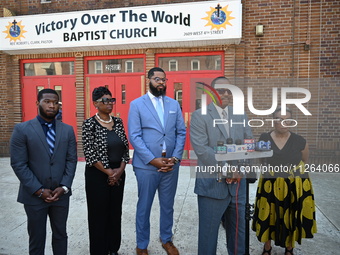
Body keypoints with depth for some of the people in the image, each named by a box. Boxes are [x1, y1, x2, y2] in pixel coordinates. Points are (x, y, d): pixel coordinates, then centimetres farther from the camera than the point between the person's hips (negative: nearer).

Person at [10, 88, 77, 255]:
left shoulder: (67, 130, 3)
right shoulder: (22, 129, -6)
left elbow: (71, 160, 1)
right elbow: (18, 164, -9)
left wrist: (64, 187, -8)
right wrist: (39, 190, -13)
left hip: (61, 194, 2)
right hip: (34, 196, -2)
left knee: (60, 234, 16)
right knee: (37, 238, 14)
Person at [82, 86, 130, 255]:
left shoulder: (118, 122, 5)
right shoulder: (89, 124, -10)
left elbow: (125, 147, 5)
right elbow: (89, 154, -14)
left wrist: (120, 169, -8)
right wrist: (108, 172, -13)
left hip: (118, 174, 5)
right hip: (98, 175, -5)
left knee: (116, 212, 15)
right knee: (98, 214, 9)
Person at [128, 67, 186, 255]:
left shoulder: (174, 104, 8)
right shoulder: (137, 104, -2)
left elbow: (181, 133, 5)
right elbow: (134, 136, -9)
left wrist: (175, 157, -7)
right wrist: (153, 160, -15)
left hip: (171, 165, 3)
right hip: (146, 166, -3)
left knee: (168, 206, 18)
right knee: (144, 207, 12)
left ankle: (166, 240, 40)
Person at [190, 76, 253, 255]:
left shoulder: (241, 116, 11)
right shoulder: (200, 116, -5)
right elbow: (201, 149, -15)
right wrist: (226, 168, -18)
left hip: (237, 183, 5)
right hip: (212, 184, -4)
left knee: (238, 229, 19)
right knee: (208, 231, 10)